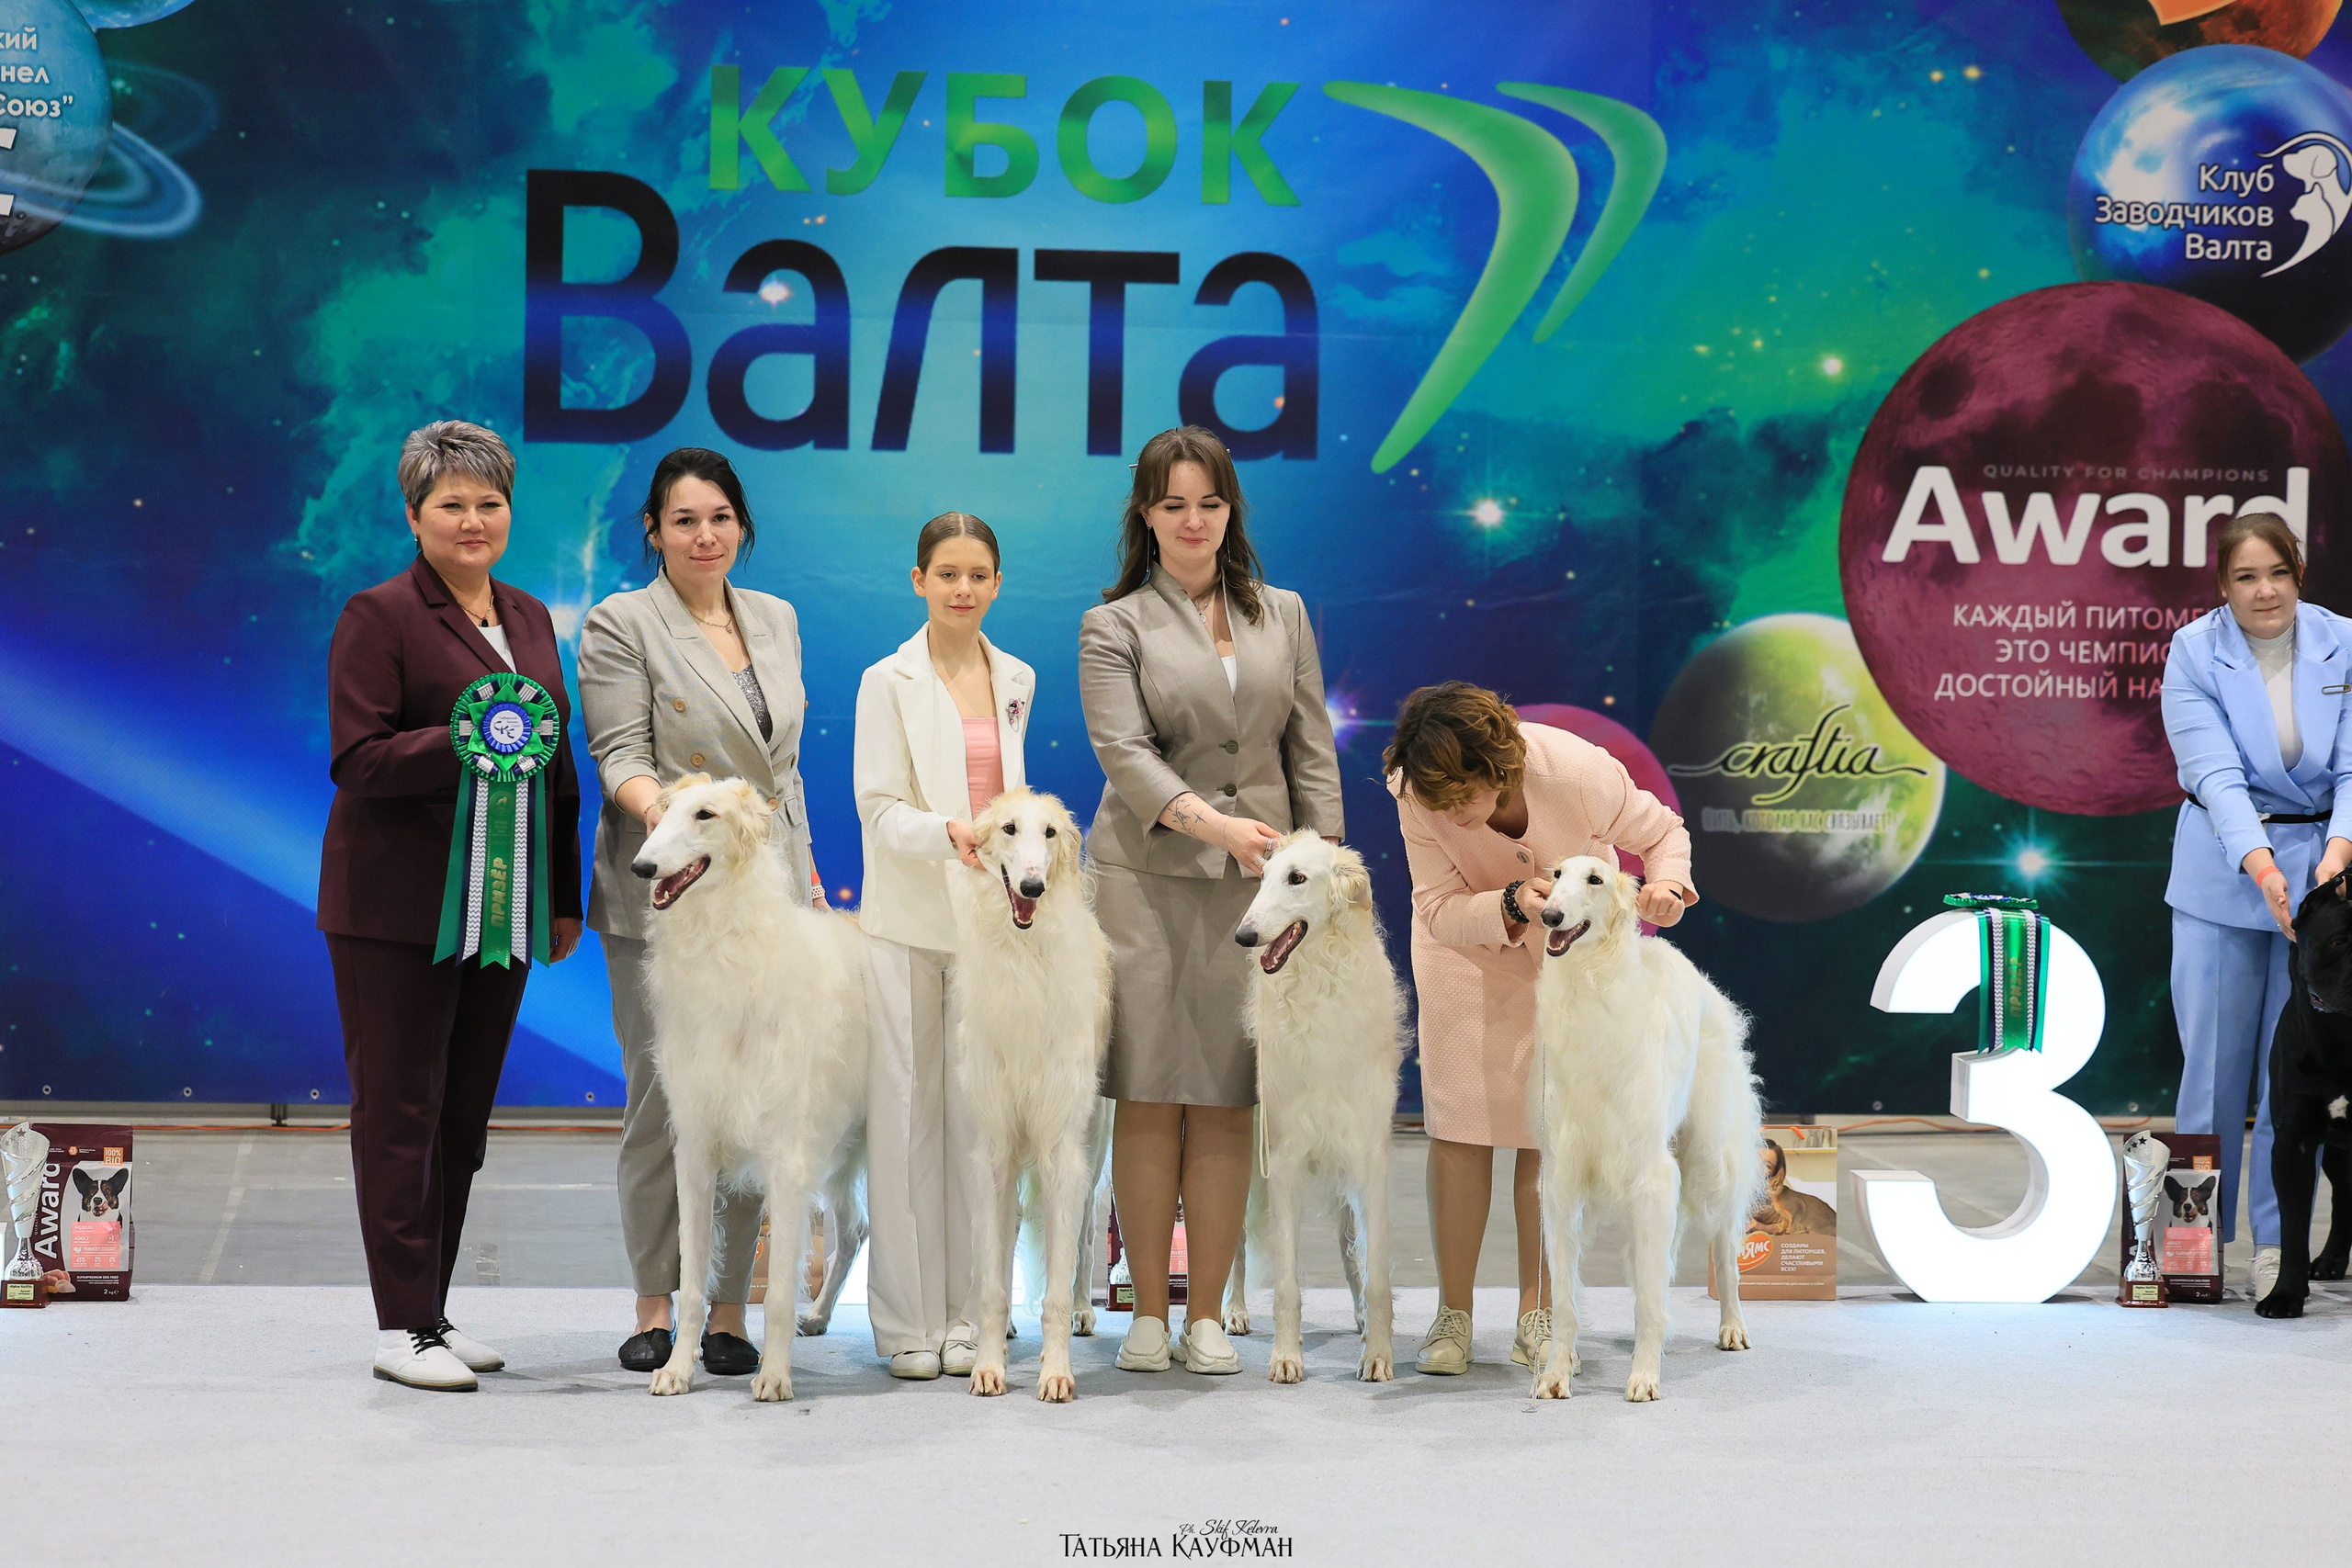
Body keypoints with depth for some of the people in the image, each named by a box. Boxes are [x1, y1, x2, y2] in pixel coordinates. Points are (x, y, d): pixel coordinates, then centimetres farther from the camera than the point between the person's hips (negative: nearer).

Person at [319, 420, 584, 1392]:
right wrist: (462, 742, -27)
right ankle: (403, 1328, 5)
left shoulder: (530, 619, 15)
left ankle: (433, 1310, 20)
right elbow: (358, 761, -13)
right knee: (400, 1112, -1)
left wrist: (564, 896, 14)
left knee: (465, 1114, 10)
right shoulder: (380, 617, -5)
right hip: (399, 906, -6)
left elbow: (560, 767, 17)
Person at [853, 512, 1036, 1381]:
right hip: (907, 919, -3)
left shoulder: (1016, 680, 12)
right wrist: (948, 833, -25)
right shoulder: (888, 682, -2)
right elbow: (880, 809, -8)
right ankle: (908, 1319, 6)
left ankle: (972, 1315, 10)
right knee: (906, 1113, -1)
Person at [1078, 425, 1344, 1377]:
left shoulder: (1283, 614, 14)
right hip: (1149, 877, -2)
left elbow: (1312, 749, 13)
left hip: (1258, 880, 2)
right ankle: (1148, 1312, 8)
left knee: (1226, 1102, 2)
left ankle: (1207, 1314, 10)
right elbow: (1124, 754, -9)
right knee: (1149, 1099, -2)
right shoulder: (1114, 627, 4)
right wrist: (1211, 821, -24)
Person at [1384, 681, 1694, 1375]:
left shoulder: (1578, 772, -33)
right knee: (1460, 1121, -6)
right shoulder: (1417, 794, -29)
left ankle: (1537, 1314, 6)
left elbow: (1662, 831, -13)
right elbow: (1440, 910, -20)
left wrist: (1665, 883, -34)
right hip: (1468, 940, 1)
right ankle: (1453, 1315, 2)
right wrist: (1512, 903, -38)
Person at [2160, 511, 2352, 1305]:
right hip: (2224, 874, -1)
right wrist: (2260, 866, -31)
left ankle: (2279, 1241, 13)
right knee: (2213, 1060, 1)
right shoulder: (2193, 652, -8)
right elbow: (2215, 771, -18)